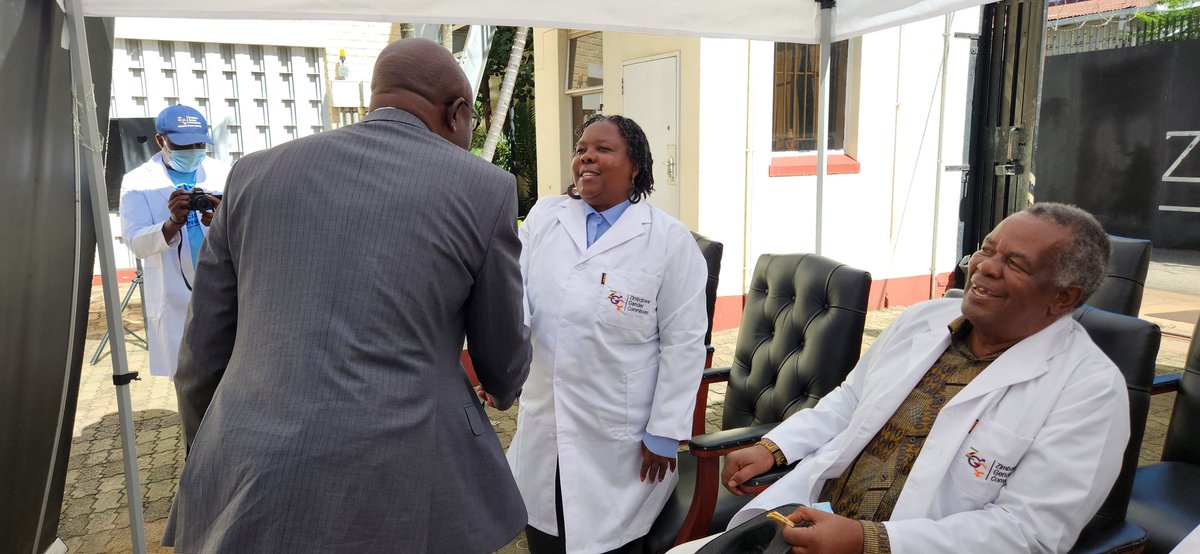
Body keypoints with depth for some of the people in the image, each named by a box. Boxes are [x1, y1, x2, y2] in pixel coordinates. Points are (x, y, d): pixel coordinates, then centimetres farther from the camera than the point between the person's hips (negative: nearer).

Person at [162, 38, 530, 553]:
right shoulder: (484, 187, -2)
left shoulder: (256, 172, 7)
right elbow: (504, 366, 8)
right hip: (400, 493, -2)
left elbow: (202, 356, 10)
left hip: (249, 495, 3)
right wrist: (501, 385, 31)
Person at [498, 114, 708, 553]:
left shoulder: (670, 239, -6)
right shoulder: (542, 217, 4)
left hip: (620, 444, -3)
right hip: (543, 432, 4)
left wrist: (664, 434, -7)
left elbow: (684, 342, -7)